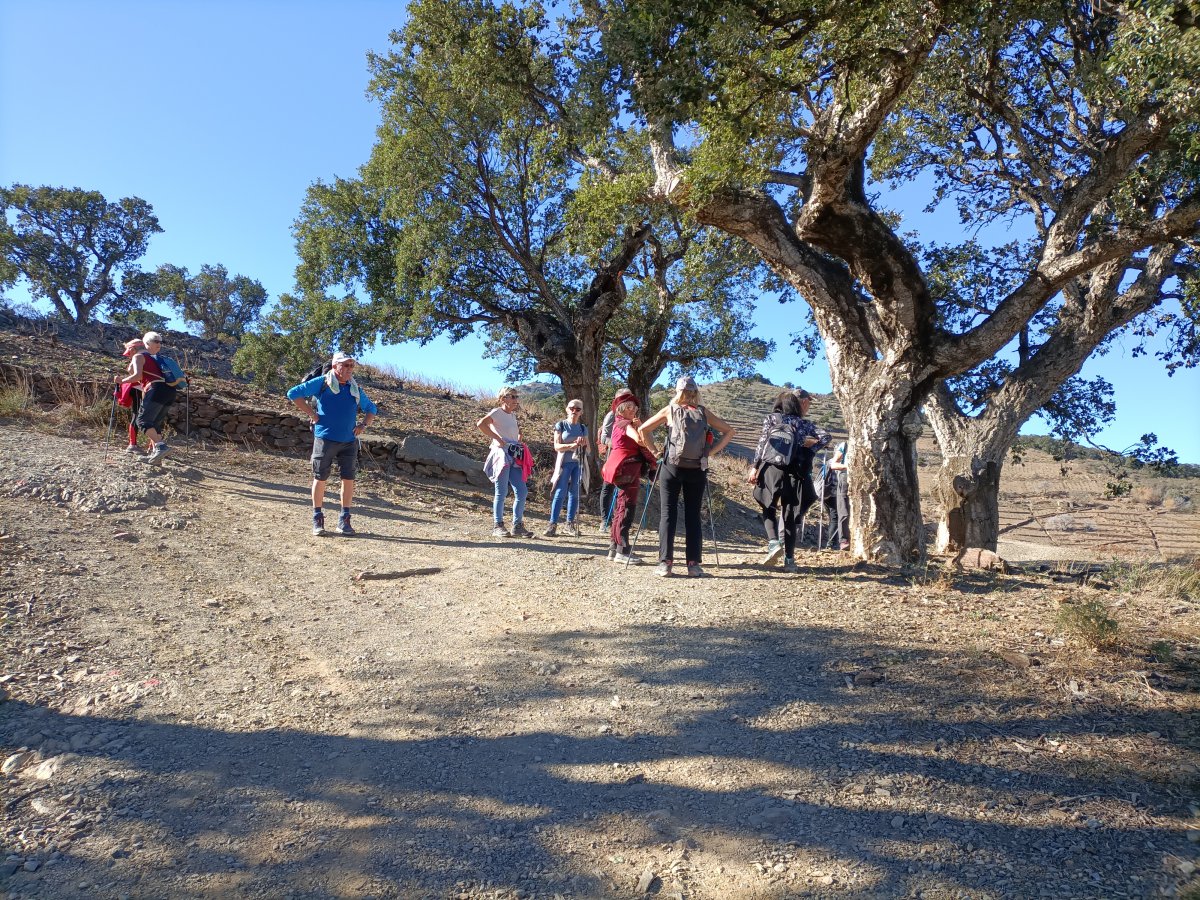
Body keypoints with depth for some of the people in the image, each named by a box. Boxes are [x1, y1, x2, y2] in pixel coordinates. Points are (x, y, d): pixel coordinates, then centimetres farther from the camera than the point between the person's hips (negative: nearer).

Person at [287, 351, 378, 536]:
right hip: (325, 438, -4)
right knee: (320, 478, 3)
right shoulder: (321, 382, -1)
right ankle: (317, 519, 14)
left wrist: (364, 425, 8)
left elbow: (372, 409, 25)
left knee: (348, 478, 2)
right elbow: (293, 393, -3)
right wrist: (311, 414, -7)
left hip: (349, 441, 4)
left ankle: (344, 520, 12)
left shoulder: (356, 389, 12)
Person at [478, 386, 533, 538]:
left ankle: (518, 526, 12)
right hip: (501, 454, -8)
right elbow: (481, 424, -20)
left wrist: (519, 439, 14)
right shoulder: (497, 412, -4)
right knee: (502, 492, -6)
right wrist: (497, 438, -18)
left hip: (515, 457, 8)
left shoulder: (513, 415, 19)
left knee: (522, 491, 4)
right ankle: (498, 526, 2)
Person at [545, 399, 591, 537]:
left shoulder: (583, 428, 13)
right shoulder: (561, 425, 3)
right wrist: (572, 445, -20)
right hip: (564, 462, -3)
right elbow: (557, 446, -6)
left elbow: (588, 449, 13)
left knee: (574, 493, 3)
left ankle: (570, 523, 10)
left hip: (578, 463, 4)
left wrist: (583, 444, -10)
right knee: (560, 493, -9)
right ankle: (553, 524, -6)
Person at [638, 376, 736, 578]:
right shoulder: (704, 413, 9)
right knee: (693, 516, 6)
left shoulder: (669, 410, 5)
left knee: (668, 514, 2)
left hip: (672, 468, -1)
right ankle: (694, 564, 3)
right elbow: (729, 431, 9)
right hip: (697, 470, 2)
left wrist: (654, 450, 6)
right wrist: (711, 451, 7)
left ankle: (665, 563, -3)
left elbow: (643, 429, 1)